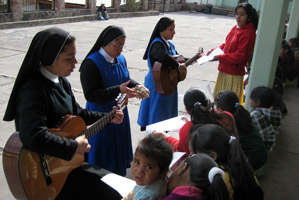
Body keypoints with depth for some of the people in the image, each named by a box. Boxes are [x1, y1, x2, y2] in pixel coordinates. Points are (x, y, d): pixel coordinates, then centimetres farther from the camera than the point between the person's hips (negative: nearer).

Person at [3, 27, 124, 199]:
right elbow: (33, 137, -38)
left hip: (67, 160, 9)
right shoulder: (32, 90, -25)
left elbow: (77, 113, 18)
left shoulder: (62, 82, 3)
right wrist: (75, 146, -27)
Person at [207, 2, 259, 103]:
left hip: (234, 74, -9)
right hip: (224, 70, 9)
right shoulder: (235, 28, 8)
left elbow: (240, 56, -20)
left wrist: (220, 57, -19)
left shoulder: (248, 33, -17)